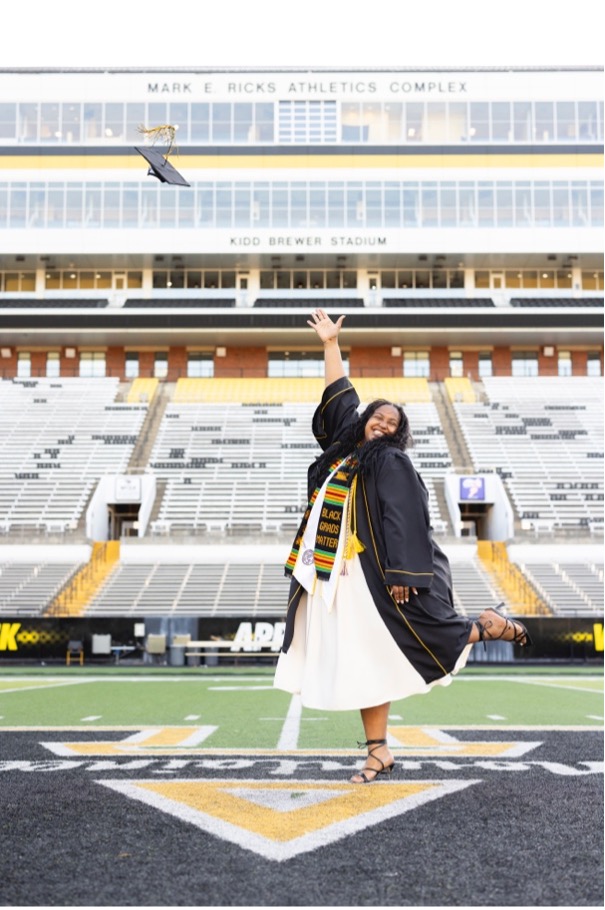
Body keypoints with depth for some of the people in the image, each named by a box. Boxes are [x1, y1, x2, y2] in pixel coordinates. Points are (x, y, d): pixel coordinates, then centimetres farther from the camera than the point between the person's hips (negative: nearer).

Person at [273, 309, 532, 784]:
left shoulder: (391, 462, -7)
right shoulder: (346, 448, 13)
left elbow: (404, 521, -14)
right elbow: (339, 396, 23)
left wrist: (401, 574, -22)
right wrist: (331, 344, 23)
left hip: (379, 575, -7)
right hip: (346, 578, 7)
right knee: (364, 661, 6)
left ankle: (492, 625, 27)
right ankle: (378, 751, 11)